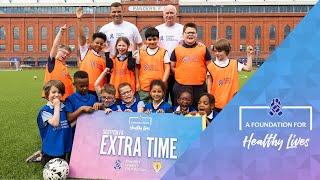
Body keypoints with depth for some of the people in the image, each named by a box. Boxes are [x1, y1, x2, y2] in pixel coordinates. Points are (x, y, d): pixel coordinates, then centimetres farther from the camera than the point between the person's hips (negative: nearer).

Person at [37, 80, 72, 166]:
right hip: (51, 148, -5)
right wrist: (56, 106, -19)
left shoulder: (64, 108, 3)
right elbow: (55, 123, -26)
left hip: (63, 146, 5)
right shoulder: (44, 110, -12)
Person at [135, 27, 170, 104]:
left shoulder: (163, 52, 1)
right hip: (144, 87, 2)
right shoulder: (141, 52, 7)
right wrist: (137, 82, 8)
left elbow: (167, 68, 0)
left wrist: (163, 83, -8)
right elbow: (137, 68, 13)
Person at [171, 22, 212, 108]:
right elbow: (172, 67, 12)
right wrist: (182, 74, 1)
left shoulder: (203, 49, 7)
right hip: (180, 86, 1)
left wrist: (200, 74, 1)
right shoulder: (177, 50, 7)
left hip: (199, 87, 0)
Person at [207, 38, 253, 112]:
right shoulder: (211, 66, 0)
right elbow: (209, 81, 4)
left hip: (232, 100, 1)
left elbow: (248, 68, 2)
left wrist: (249, 55, -2)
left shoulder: (234, 64, 3)